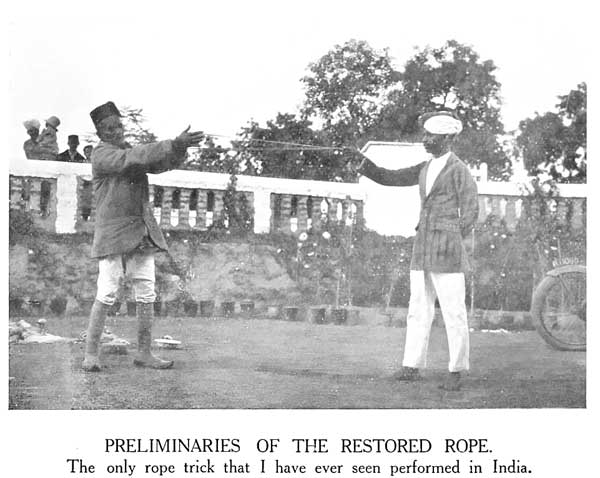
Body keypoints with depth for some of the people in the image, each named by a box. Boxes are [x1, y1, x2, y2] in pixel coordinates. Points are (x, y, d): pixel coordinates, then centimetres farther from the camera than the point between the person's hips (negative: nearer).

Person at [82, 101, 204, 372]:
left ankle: (144, 353, 10)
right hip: (113, 232, -7)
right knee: (107, 294, -8)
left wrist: (180, 147, -21)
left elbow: (162, 163, 1)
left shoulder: (130, 151, 15)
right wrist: (173, 144, -28)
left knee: (146, 295, 4)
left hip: (142, 233, 7)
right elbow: (132, 159, -22)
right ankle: (91, 354, -1)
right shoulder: (101, 154, -5)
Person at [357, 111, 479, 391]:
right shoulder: (426, 168, 16)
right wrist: (367, 167, -3)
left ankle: (456, 372, 6)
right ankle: (412, 367, 11)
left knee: (453, 313, -2)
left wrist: (450, 244, -2)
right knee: (418, 311, 7)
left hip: (447, 253, -7)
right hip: (422, 253, 7)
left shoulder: (459, 170, -7)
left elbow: (470, 213, -6)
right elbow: (391, 178, 14)